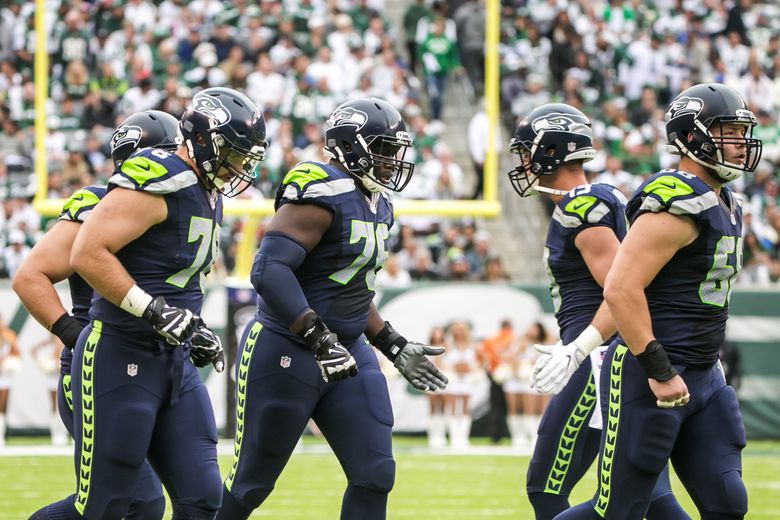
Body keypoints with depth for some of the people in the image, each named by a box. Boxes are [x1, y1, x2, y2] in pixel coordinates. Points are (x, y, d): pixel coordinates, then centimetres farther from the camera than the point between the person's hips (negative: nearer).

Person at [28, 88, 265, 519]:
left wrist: (193, 328, 15)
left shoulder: (209, 197, 13)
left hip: (173, 363, 9)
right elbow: (87, 254, -24)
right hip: (120, 358, -9)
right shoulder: (157, 183, -17)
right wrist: (152, 310, -25)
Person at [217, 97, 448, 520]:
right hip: (286, 355, -9)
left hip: (346, 353, 9)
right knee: (251, 483, 3)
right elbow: (270, 270, -29)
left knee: (375, 475, -1)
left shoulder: (377, 205, 12)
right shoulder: (321, 193, -19)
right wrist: (319, 339, -33)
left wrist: (396, 348, 17)